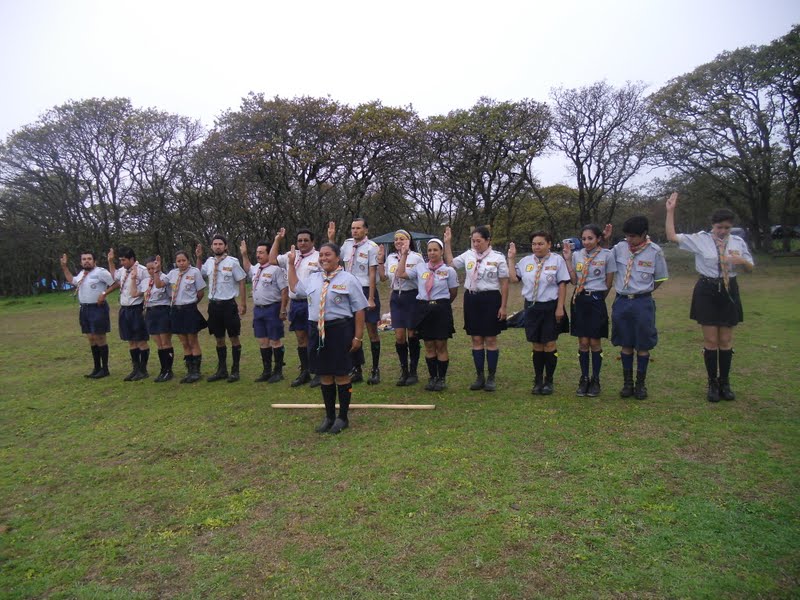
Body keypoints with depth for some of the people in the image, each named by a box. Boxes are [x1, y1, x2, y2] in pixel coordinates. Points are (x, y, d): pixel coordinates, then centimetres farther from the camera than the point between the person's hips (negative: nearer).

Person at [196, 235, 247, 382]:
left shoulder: (232, 262, -9)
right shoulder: (209, 262, 6)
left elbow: (241, 282, -7)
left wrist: (243, 304, -10)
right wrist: (199, 258, 11)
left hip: (228, 304, -5)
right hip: (213, 304, 5)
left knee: (234, 338, 4)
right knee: (219, 339, 13)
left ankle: (235, 371, 15)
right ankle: (222, 370, 25)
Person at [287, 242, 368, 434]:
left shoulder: (348, 279, -4)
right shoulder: (313, 278, 12)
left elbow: (359, 310, -5)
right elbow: (295, 287, 33)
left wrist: (358, 337, -8)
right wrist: (291, 264, 27)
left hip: (339, 330, -5)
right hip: (317, 330, 5)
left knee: (341, 374, 3)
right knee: (324, 375, 12)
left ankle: (343, 417, 18)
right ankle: (329, 416, 26)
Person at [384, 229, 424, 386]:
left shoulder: (417, 257, -4)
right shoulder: (390, 258, 9)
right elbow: (385, 278, 16)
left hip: (412, 297, -4)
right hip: (396, 298, 4)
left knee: (412, 335, 1)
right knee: (399, 336, 1)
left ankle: (413, 371, 15)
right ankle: (404, 371, 15)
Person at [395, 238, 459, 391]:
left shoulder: (449, 270, -2)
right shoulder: (420, 267, 5)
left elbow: (453, 292, 6)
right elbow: (400, 274, 4)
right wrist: (404, 255, 5)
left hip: (441, 308, -2)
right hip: (423, 308, 3)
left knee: (441, 345, 3)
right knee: (429, 345, 9)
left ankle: (442, 378, 15)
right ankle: (432, 377, 21)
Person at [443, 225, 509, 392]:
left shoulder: (498, 258, -5)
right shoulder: (468, 255, 6)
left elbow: (504, 283, -3)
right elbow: (450, 262, 20)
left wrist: (503, 306, -6)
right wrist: (447, 243, 12)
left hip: (490, 299, -4)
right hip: (471, 299, 4)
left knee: (491, 340, 3)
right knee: (476, 339, 8)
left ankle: (491, 378, 14)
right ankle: (479, 377, 18)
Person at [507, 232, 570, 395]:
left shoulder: (557, 260, -3)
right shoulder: (526, 261, 9)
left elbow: (562, 285, -5)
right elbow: (514, 278, 4)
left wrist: (560, 308, -11)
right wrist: (511, 259, 3)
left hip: (550, 307, -3)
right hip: (532, 307, 3)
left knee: (549, 345, 2)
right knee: (537, 346, 9)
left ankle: (548, 381, 17)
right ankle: (538, 380, 21)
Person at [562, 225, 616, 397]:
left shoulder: (607, 255, -4)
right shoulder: (577, 255, 5)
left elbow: (609, 283, 3)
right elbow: (574, 281, 1)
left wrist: (599, 297, 9)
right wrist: (568, 260, -4)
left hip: (596, 300, -2)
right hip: (579, 300, 3)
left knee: (595, 342, 3)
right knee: (583, 342, 6)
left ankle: (595, 380, 16)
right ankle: (584, 378, 17)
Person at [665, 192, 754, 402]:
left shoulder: (738, 242, 4)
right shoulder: (700, 239, -4)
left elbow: (750, 268, 11)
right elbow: (672, 236, -9)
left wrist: (742, 261, -12)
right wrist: (670, 210, -13)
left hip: (729, 291, 3)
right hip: (707, 291, -2)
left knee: (726, 341, 9)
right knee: (711, 341, 2)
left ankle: (725, 383, 23)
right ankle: (713, 383, 16)